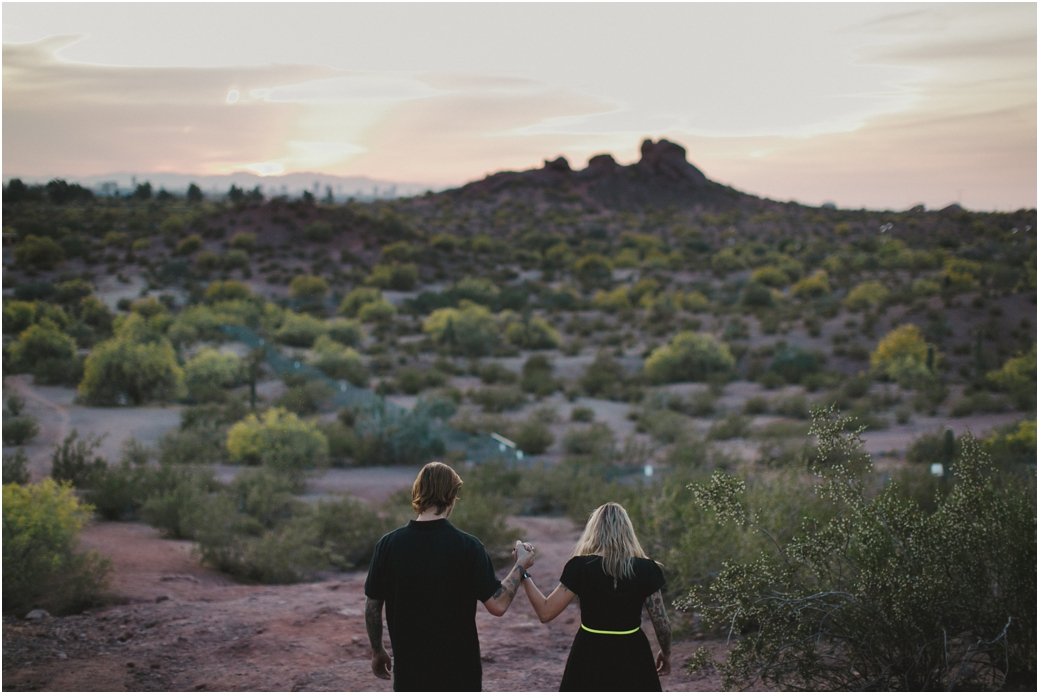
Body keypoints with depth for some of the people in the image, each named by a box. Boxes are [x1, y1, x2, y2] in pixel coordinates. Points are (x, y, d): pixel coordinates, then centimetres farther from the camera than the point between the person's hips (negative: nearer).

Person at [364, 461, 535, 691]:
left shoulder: (388, 544, -7)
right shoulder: (467, 546, -14)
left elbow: (372, 606, 1)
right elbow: (497, 605, -14)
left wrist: (377, 651, 16)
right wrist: (520, 565, 2)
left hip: (410, 670, 2)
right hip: (458, 669, -2)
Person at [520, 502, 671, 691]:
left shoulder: (581, 567, -10)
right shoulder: (645, 570, -6)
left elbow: (545, 613, -11)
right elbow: (662, 626, -3)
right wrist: (666, 653, 17)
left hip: (591, 660, 0)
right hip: (631, 660, 1)